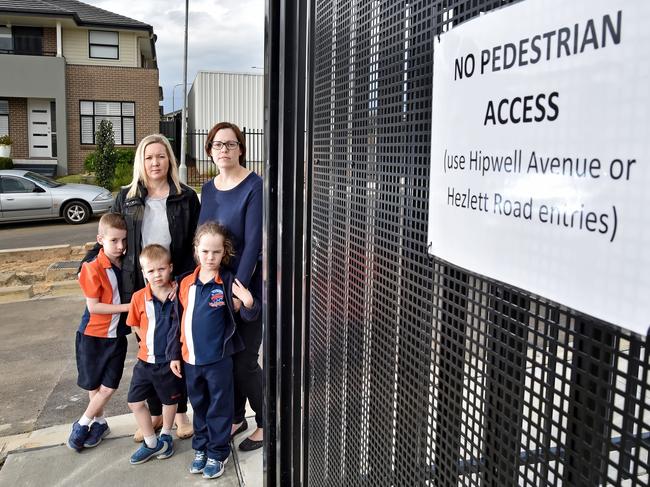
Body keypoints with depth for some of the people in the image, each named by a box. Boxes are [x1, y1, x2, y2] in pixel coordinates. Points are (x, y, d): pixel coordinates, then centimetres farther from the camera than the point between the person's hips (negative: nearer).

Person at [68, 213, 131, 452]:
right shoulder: (93, 268, -18)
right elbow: (93, 307, -19)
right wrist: (128, 307, -21)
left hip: (117, 335, 4)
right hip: (93, 335, -4)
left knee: (108, 387, 3)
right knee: (94, 385, 11)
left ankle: (83, 424, 24)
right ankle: (98, 423, 34)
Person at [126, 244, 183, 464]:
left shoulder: (178, 295, -13)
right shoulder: (139, 297, -9)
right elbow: (135, 325, 6)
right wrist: (147, 341, -1)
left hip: (170, 360, -2)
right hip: (146, 360, 2)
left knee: (170, 400, 17)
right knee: (135, 402, 7)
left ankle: (165, 436, 43)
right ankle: (151, 442, 27)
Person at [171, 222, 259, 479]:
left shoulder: (228, 282, -11)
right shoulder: (186, 283, 0)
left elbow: (249, 316, -12)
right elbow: (179, 322, 7)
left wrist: (249, 304, -34)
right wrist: (175, 355, 9)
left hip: (218, 359, -4)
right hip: (191, 359, 4)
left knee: (219, 408, 10)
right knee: (199, 406, 20)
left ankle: (218, 453, 27)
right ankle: (201, 448, 38)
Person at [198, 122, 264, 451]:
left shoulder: (254, 187, -12)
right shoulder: (208, 189, 9)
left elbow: (253, 243, -17)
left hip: (245, 286, -6)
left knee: (244, 361, 0)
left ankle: (266, 424, 20)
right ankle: (236, 416, 32)